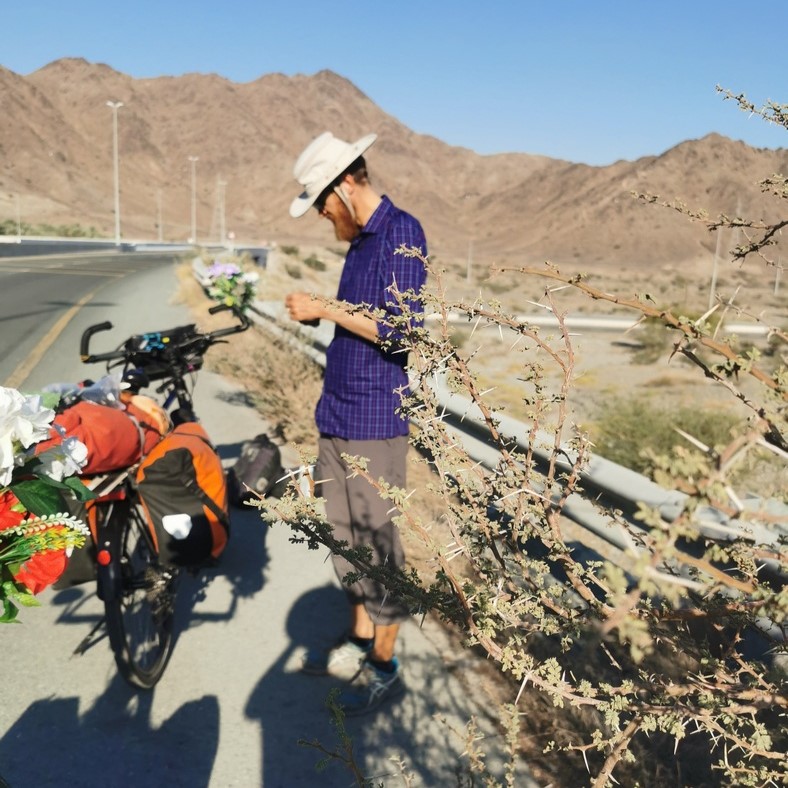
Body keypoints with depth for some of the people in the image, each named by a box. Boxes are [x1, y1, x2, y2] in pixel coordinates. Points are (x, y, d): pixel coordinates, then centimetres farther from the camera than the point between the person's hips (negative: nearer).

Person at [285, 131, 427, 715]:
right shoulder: (359, 241, 16)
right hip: (337, 417, 9)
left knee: (378, 543, 1)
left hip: (375, 422, -9)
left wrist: (327, 309, -15)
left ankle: (385, 668, 16)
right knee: (346, 537, 16)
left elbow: (401, 330, -20)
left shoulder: (401, 233, -11)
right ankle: (360, 642, 32)